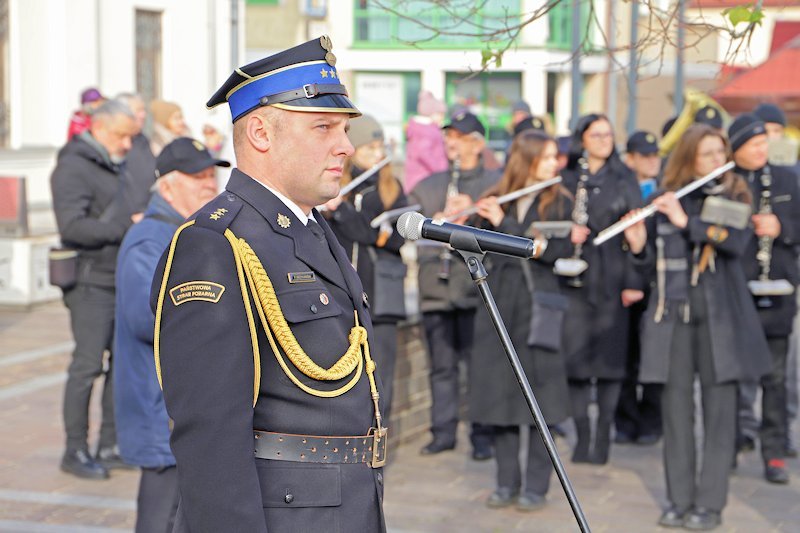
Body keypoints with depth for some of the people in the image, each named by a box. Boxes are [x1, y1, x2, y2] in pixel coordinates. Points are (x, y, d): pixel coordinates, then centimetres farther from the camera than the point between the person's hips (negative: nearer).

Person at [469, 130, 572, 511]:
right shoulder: (494, 201, 9)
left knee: (539, 394, -2)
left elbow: (565, 251, -10)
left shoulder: (561, 202, 4)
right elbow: (490, 250, 2)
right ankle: (506, 483, 13)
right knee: (499, 392, 3)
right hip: (498, 304, 2)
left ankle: (536, 486, 5)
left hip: (539, 305, -2)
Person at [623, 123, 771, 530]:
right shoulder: (664, 201, 8)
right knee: (675, 406, 4)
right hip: (672, 313, 2)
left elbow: (736, 242, -16)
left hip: (719, 316, -2)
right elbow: (652, 268, 10)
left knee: (718, 408, -1)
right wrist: (639, 246, -10)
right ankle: (678, 499, 12)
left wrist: (686, 221, -21)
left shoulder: (735, 199, 3)